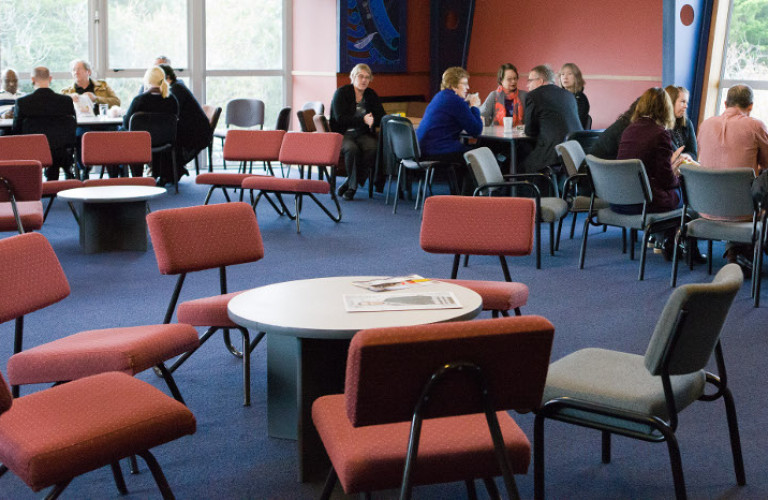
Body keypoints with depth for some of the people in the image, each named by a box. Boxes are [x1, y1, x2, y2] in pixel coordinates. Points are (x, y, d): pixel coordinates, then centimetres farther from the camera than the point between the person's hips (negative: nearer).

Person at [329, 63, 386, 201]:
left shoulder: (371, 95, 14)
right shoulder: (341, 92, -1)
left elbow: (382, 117, 7)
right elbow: (340, 118, -14)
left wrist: (372, 120, -17)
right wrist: (363, 119, -23)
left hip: (363, 134, 4)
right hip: (342, 134, -4)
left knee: (373, 147, -30)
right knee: (352, 149, -37)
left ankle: (349, 184, -20)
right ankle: (353, 185, -16)